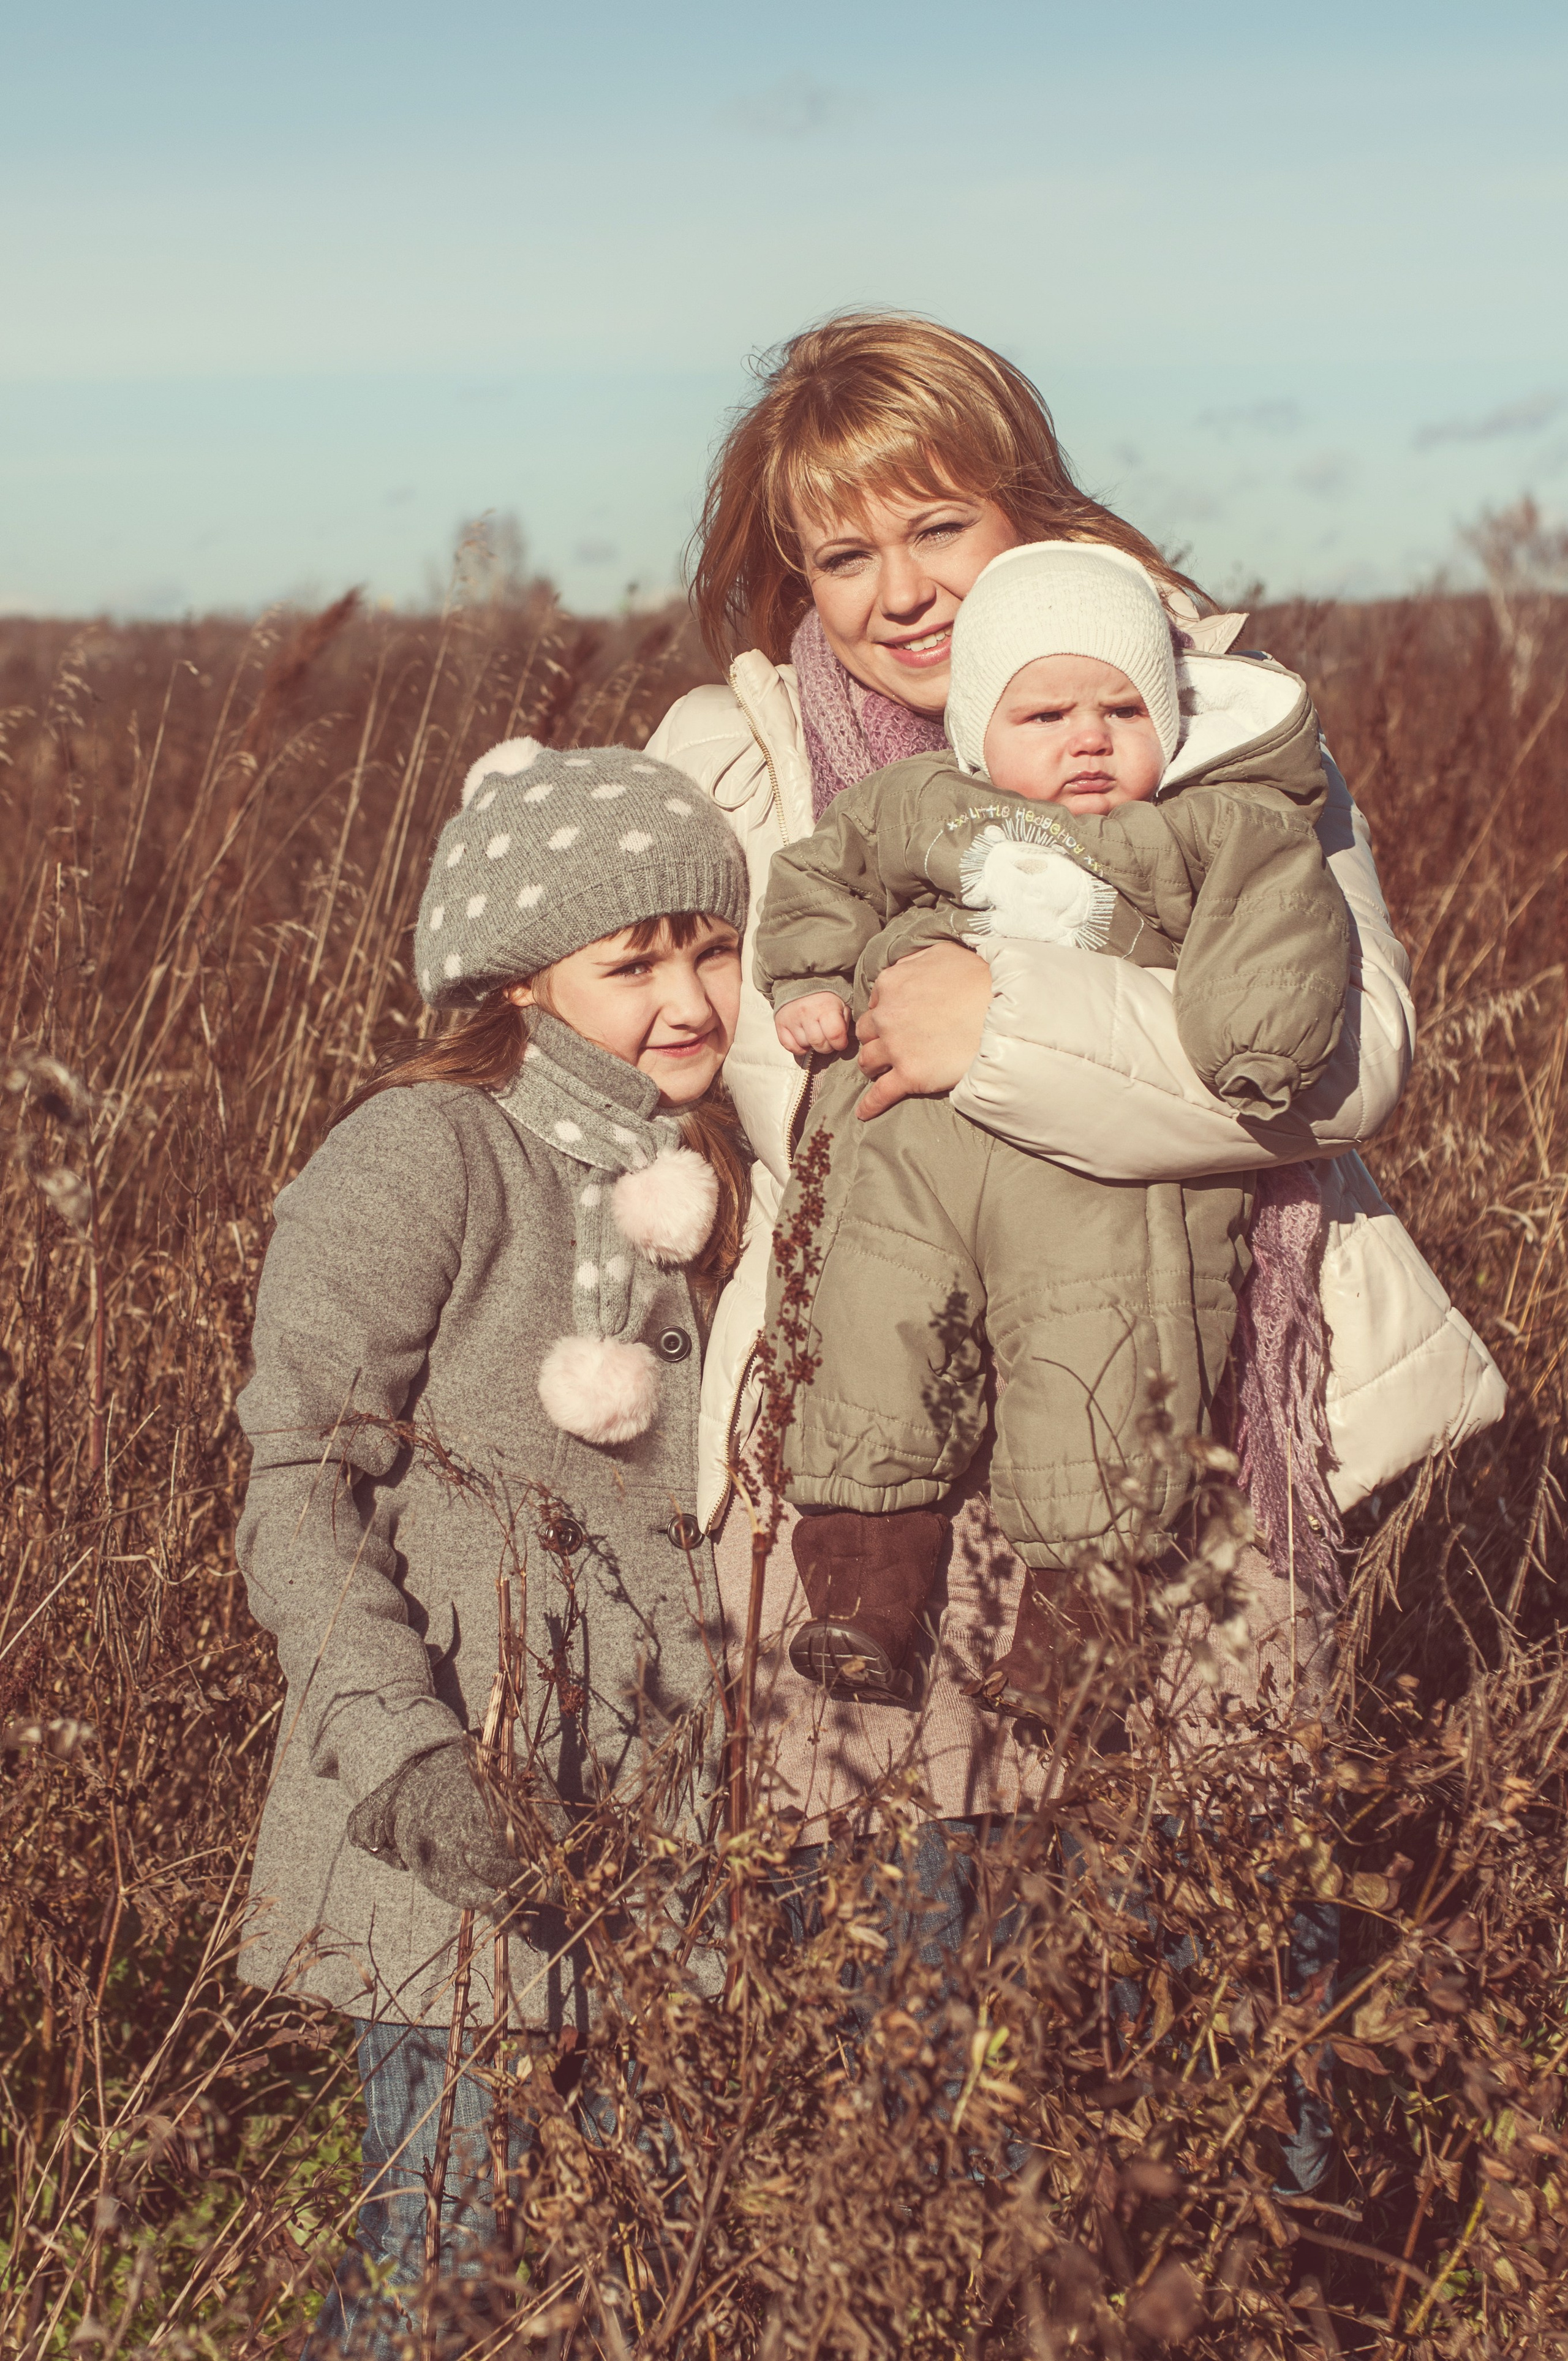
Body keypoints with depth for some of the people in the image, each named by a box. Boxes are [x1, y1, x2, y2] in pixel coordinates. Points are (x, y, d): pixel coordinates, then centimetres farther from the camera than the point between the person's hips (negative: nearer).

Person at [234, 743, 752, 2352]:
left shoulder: (703, 1168, 13)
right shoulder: (418, 1159, -10)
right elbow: (299, 1488, -13)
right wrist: (404, 1752, -23)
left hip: (659, 1771, 7)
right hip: (463, 1807, -6)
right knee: (449, 2230, -3)